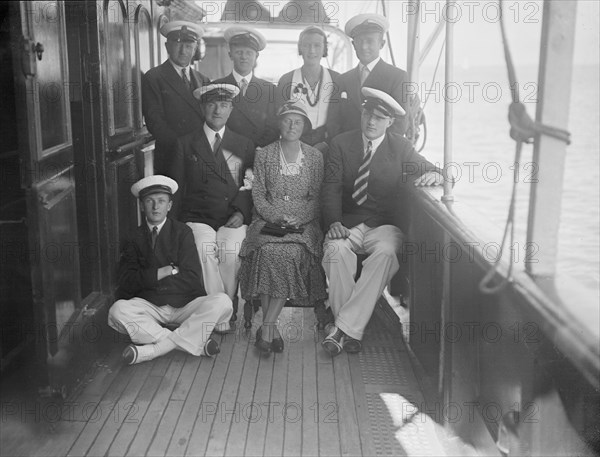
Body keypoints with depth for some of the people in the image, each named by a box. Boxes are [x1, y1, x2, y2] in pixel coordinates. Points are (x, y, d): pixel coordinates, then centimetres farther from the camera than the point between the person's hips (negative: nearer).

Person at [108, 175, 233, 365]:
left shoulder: (182, 232, 3)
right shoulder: (134, 239, 7)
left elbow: (192, 278, -7)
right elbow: (126, 282, -6)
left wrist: (147, 278, -6)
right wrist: (164, 272, -14)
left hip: (185, 305, 0)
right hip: (149, 306, 1)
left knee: (222, 302, -26)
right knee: (117, 311, -29)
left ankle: (153, 349, -29)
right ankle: (195, 343, -29)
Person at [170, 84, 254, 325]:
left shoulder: (244, 145, 15)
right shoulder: (186, 144, 13)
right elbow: (177, 189, 11)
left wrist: (242, 213, -5)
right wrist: (178, 222, -2)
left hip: (233, 219, 0)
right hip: (197, 218, 0)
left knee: (230, 250, -29)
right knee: (204, 249, -29)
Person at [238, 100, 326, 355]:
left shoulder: (315, 157, 12)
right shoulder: (264, 155, 11)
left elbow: (317, 197, 9)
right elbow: (258, 194, 6)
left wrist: (298, 218, -9)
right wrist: (277, 217, -11)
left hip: (303, 222, 0)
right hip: (268, 220, 0)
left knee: (292, 253, -32)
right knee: (268, 251, -32)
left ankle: (267, 325, -26)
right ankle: (272, 328, -25)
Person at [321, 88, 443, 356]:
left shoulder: (401, 148, 9)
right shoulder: (341, 144, 8)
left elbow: (431, 171, 8)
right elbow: (332, 187, 0)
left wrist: (433, 176, -20)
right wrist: (334, 222, -18)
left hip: (384, 225, 0)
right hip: (348, 223, 0)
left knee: (386, 253, -34)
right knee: (336, 250, -33)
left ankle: (345, 326, -29)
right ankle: (351, 330, -22)